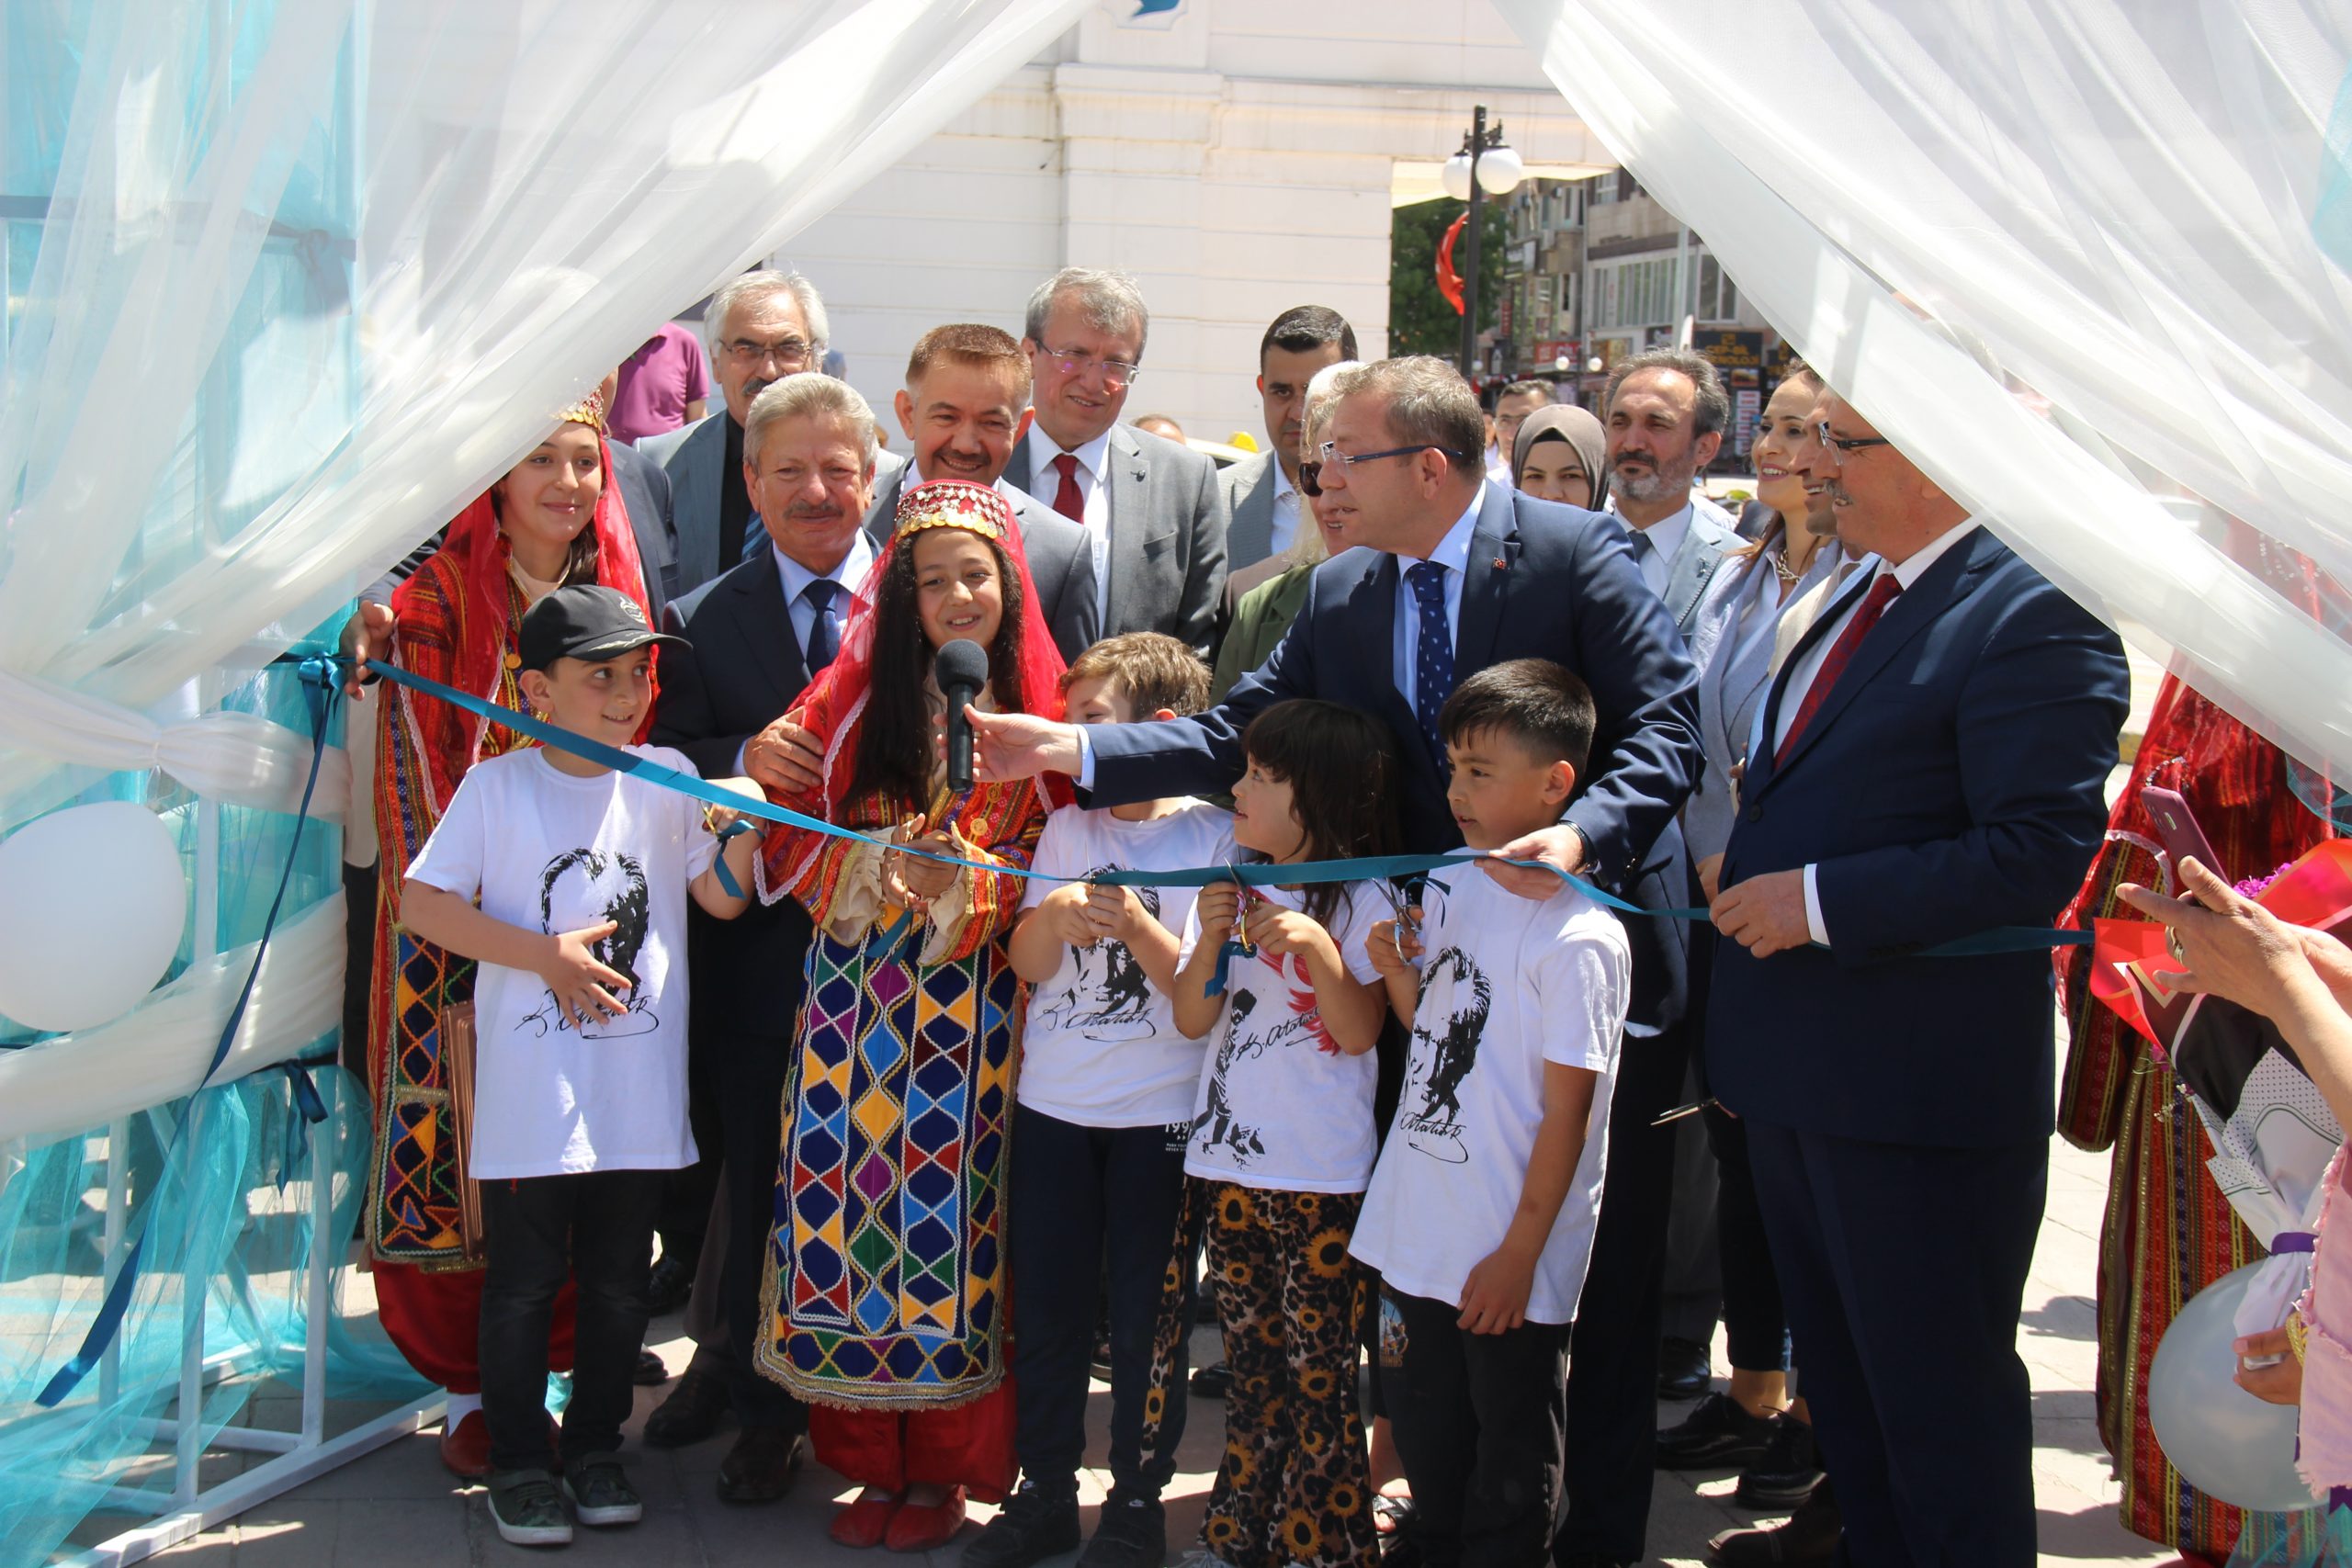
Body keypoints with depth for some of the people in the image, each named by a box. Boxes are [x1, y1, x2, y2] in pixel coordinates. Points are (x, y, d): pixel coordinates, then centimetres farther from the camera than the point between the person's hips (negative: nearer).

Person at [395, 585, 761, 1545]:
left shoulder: (667, 780, 4)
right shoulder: (497, 787, -4)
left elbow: (723, 898, 1)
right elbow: (419, 903, -7)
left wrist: (738, 831, -20)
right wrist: (545, 955, -13)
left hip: (639, 1094, 3)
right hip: (529, 1091, -3)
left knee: (619, 1280, 13)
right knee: (524, 1281, 6)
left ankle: (595, 1446, 28)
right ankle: (518, 1462, 19)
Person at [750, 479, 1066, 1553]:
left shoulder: (1038, 716, 0)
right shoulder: (858, 699, 5)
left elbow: (1046, 871, 1)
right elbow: (793, 839, 4)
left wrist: (961, 883, -15)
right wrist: (875, 864, -13)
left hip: (970, 1006, -2)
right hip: (856, 996, 2)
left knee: (948, 1211, 1)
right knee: (848, 1198, 1)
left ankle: (939, 1472, 14)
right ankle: (868, 1460, 15)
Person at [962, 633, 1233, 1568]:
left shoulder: (1214, 836, -7)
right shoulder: (1068, 828, 7)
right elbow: (1028, 964, 4)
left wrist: (1135, 926, -24)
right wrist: (1055, 915, -16)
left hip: (1160, 1116, -4)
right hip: (1051, 1105, 4)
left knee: (1146, 1317, 5)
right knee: (1045, 1310, 11)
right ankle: (1045, 1492, 25)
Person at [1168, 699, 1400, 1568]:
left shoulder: (1362, 902, -8)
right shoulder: (1231, 886, 7)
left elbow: (1360, 1033, -13)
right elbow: (1191, 1019, 4)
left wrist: (1315, 945, -26)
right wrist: (1211, 938, -12)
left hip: (1321, 1178, -5)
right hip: (1228, 1166, 5)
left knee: (1319, 1375, 0)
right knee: (1253, 1365, 16)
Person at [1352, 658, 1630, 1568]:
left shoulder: (1580, 938, -18)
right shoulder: (1447, 888, 4)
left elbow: (1566, 1112, -16)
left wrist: (1520, 1254, -14)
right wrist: (1398, 975, -4)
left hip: (1507, 1263, -7)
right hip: (1417, 1235, 7)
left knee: (1509, 1479, 9)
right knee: (1426, 1448, 21)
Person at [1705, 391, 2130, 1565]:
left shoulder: (2034, 613, -17)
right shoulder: (1864, 598, 13)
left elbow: (2040, 853, -25)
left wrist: (1818, 900, -23)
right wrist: (1752, 872, 11)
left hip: (1920, 1084, -10)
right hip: (1797, 1074, 10)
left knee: (1936, 1393, 3)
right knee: (1839, 1369, 22)